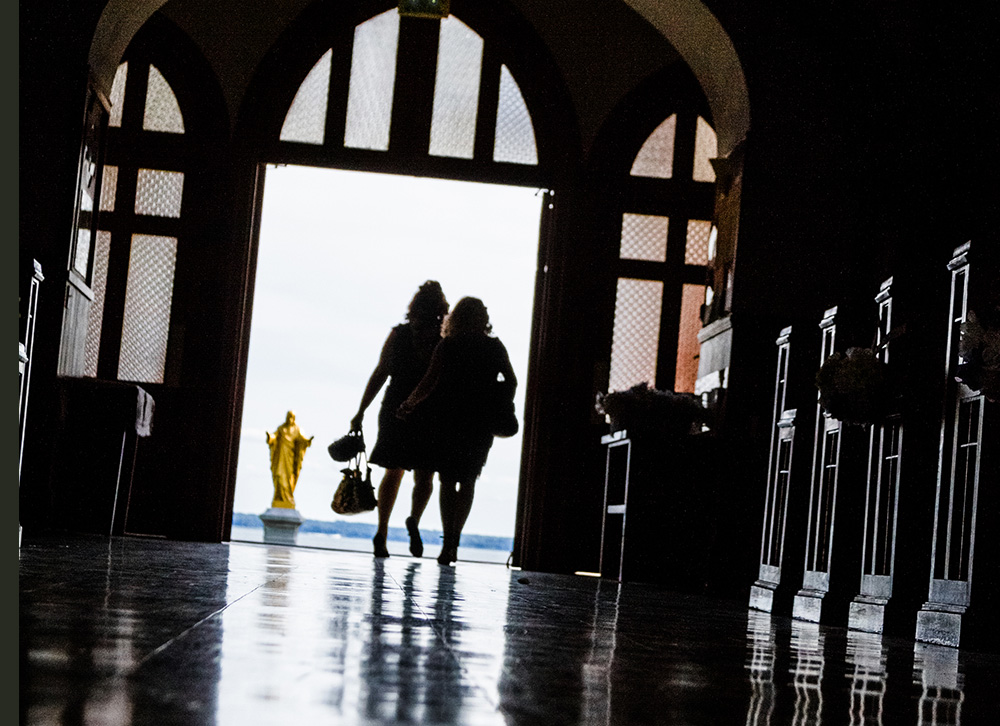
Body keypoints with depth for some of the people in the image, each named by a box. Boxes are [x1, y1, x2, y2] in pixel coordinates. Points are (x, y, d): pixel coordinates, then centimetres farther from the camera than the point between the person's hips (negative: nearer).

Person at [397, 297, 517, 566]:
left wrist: (408, 405, 4)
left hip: (449, 420, -2)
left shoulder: (448, 346, -4)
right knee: (468, 482, 11)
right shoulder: (495, 348, 4)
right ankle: (454, 540, 3)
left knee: (448, 480, 5)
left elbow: (429, 382, -9)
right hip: (481, 425, 2)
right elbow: (511, 382, 6)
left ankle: (448, 541, -3)